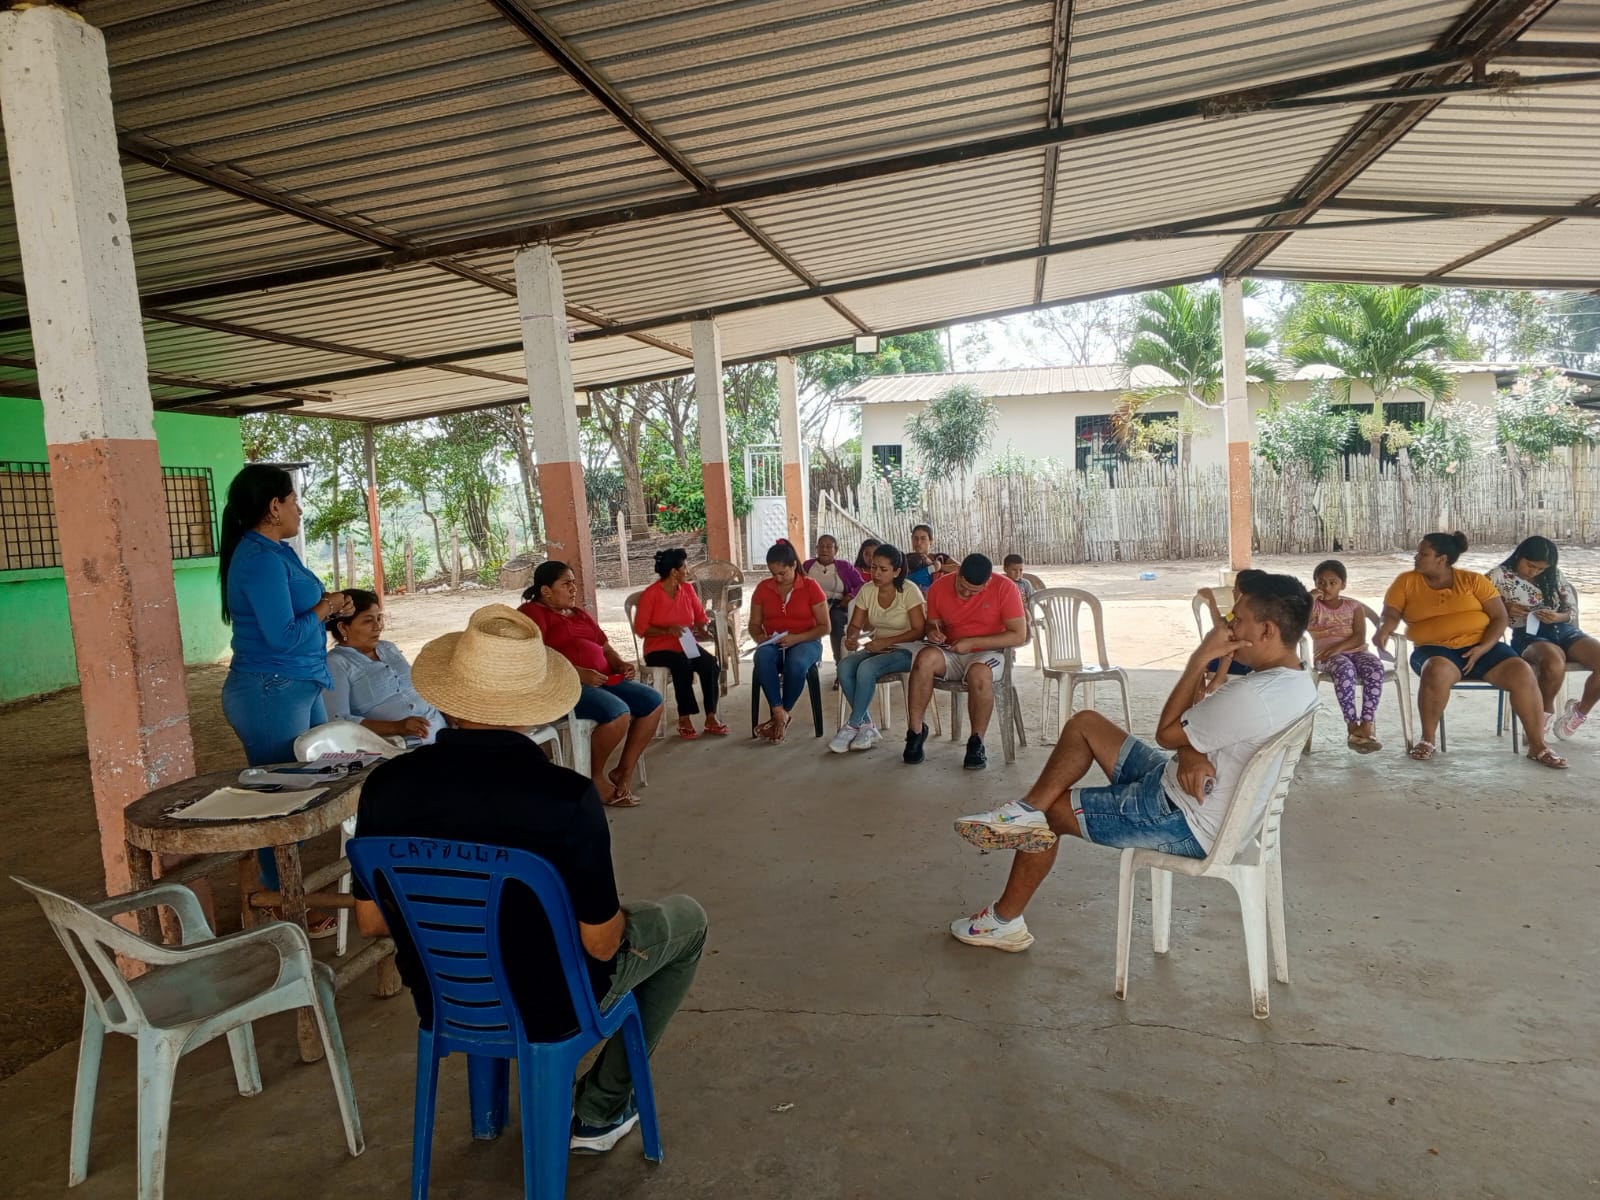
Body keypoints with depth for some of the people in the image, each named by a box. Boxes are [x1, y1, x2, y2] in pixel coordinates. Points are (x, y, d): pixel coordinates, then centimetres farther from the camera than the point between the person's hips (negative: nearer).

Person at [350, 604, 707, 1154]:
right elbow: (601, 943, -21)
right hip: (549, 1006, -4)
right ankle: (599, 1109, 25)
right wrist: (611, 904, 1)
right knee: (686, 918, 20)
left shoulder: (386, 786, -17)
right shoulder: (567, 796, -30)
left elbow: (371, 922, -4)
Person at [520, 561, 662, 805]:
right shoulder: (532, 613, -5)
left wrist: (620, 664, 4)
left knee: (652, 701, -6)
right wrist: (578, 674, -25)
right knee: (618, 712, -30)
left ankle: (624, 771, 1)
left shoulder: (579, 613, 23)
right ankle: (595, 776, -7)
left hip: (601, 680, 9)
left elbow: (604, 646, 26)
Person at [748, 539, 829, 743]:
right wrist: (758, 637, -11)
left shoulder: (811, 586, -2)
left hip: (805, 642, -2)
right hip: (773, 644, 2)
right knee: (763, 658, -36)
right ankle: (779, 714, -32)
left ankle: (783, 714, -18)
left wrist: (796, 638, -18)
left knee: (796, 664, -39)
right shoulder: (763, 588, 7)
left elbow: (824, 627, -3)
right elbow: (754, 624, 14)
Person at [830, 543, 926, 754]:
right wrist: (851, 639, -20)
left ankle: (852, 726, -18)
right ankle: (867, 727, -16)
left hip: (905, 650, -5)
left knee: (866, 668, -33)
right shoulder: (867, 590, 1)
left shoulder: (909, 591, -14)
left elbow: (919, 631, -16)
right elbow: (855, 625, 4)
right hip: (876, 648, 5)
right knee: (844, 667, -25)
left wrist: (886, 641, -25)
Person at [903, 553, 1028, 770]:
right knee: (925, 657, -31)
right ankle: (915, 730, -19)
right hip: (951, 653, 3)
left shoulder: (1005, 588, -13)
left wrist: (972, 642, -20)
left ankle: (976, 743, -17)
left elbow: (1019, 635, -15)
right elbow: (932, 624, 11)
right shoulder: (939, 587, -3)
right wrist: (932, 631, -15)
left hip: (987, 652, -2)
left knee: (979, 673, -38)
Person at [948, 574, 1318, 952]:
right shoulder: (1293, 679, 1)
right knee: (1084, 723, 10)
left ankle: (1004, 921, 20)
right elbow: (1197, 722, 4)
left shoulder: (1253, 696, -32)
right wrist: (1191, 755, -19)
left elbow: (1167, 732, -17)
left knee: (1049, 809, 4)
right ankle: (1026, 812, -1)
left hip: (1186, 824, -10)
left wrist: (1201, 659, -16)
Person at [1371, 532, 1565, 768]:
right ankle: (1427, 740, -21)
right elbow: (1391, 615, -3)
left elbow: (1500, 617, 3)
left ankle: (1538, 746, -10)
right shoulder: (1406, 582, 5)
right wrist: (1382, 631, -27)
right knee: (1437, 671, -38)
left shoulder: (1473, 580, 4)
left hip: (1480, 646, 2)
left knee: (1521, 672, -24)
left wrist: (1483, 647, -13)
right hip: (1434, 649, -2)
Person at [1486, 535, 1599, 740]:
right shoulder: (1499, 576, -1)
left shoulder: (1555, 575, 12)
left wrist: (1557, 617, -10)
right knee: (1554, 663, -39)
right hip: (1528, 636, -5)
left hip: (1563, 630, 5)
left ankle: (1580, 711, 8)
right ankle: (1546, 712, -7)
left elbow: (1573, 610, 13)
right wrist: (1505, 609, -17)